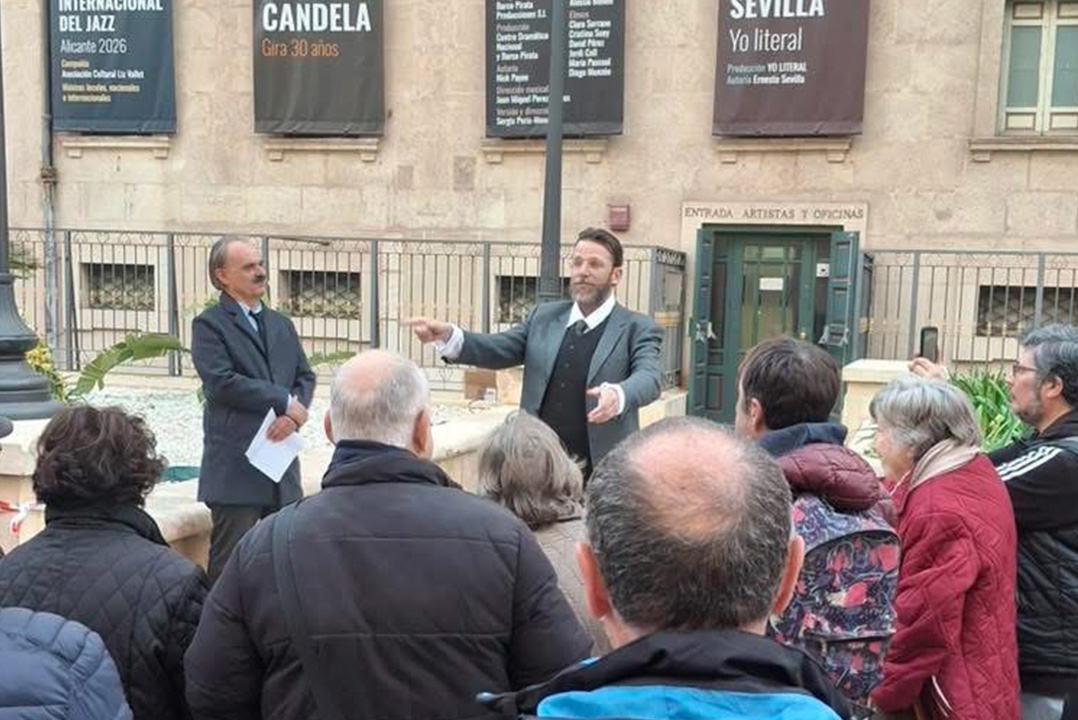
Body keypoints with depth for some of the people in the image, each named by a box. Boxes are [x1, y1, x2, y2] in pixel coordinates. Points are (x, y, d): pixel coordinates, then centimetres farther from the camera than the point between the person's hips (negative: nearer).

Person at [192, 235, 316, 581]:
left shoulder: (281, 325, 17)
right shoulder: (209, 325, -4)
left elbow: (305, 377, 11)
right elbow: (221, 383, -16)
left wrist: (293, 416, -9)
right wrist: (283, 401, -12)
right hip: (236, 467, -6)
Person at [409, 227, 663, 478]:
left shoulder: (637, 328, -1)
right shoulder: (544, 317, 12)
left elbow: (649, 376, -16)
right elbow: (499, 348, 5)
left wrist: (618, 395, -40)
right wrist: (449, 336, -14)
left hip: (603, 472, -3)